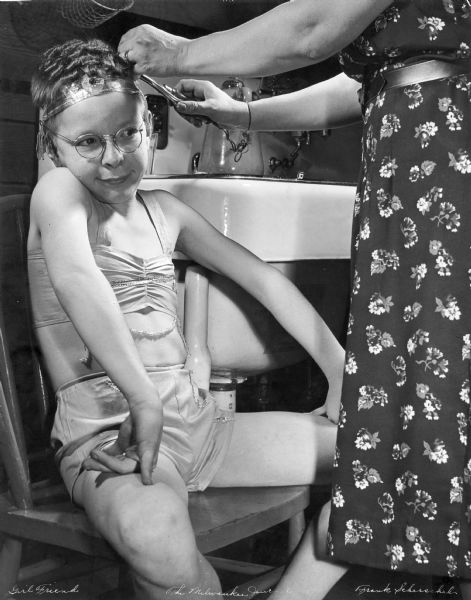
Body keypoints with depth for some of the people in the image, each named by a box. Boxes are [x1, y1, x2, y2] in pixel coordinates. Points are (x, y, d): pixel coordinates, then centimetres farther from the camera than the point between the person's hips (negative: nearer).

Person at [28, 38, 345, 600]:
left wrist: (340, 367, 10)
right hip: (110, 433, -7)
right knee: (158, 536, -41)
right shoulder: (58, 190, -5)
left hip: (198, 418, 7)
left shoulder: (163, 211, 15)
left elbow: (261, 277, 17)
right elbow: (73, 275, -27)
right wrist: (144, 399, -34)